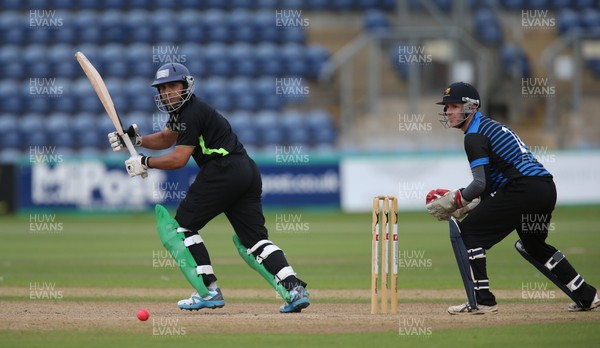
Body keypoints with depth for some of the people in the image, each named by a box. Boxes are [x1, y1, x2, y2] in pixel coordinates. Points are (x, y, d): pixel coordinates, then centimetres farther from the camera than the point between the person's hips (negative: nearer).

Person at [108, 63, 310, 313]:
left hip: (223, 171, -10)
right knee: (255, 237, 3)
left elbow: (178, 159, -13)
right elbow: (166, 139, 35)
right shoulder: (181, 109, 21)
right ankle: (294, 289, -13)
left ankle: (209, 291, -5)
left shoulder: (193, 113, -10)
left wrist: (144, 163, -3)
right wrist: (136, 140, 19)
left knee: (184, 225, 1)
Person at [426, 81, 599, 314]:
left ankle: (483, 301, -10)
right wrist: (464, 206, 17)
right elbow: (491, 184, 25)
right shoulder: (491, 126, 26)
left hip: (524, 189, -10)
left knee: (468, 232, -4)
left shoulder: (474, 136, -5)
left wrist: (454, 201, -3)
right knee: (534, 245, 31)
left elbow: (480, 184, -14)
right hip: (547, 188, 10)